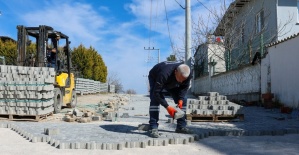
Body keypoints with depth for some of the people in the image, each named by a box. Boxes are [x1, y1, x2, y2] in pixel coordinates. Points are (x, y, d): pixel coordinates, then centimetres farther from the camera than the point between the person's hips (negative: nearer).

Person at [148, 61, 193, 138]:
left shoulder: (187, 74, -31)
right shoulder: (164, 74, -47)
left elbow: (185, 87, -11)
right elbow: (156, 93, -42)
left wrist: (181, 99, -26)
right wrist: (167, 107, -45)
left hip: (172, 83, 5)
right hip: (155, 78, -5)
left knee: (183, 100, -5)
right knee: (155, 100, -28)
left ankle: (181, 126, 3)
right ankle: (153, 128, -25)